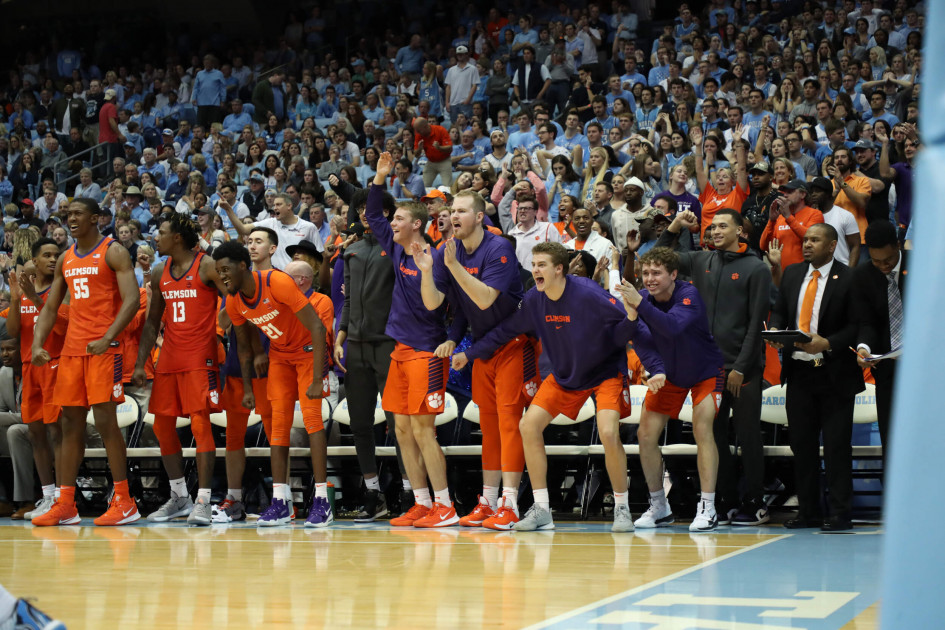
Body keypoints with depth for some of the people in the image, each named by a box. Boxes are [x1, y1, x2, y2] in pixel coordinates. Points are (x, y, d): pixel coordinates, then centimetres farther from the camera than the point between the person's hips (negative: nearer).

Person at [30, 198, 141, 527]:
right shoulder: (65, 259, 16)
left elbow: (131, 299, -14)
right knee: (71, 423, 6)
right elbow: (50, 307, 18)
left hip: (104, 348, -7)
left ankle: (124, 502, -6)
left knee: (105, 419, -11)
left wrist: (107, 339, -25)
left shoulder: (113, 252, -5)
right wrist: (37, 343, 2)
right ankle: (65, 505, 10)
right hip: (72, 348, 7)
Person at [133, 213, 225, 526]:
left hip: (200, 357, -7)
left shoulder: (207, 266, -7)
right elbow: (152, 323, 15)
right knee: (162, 424, 7)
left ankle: (203, 500, -7)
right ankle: (179, 497, 17)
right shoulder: (159, 273, 12)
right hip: (169, 357, 7)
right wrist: (140, 364, 8)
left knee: (200, 423, -10)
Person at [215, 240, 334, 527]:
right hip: (279, 355, 6)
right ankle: (280, 503, 1)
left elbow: (317, 328, -31)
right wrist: (247, 388, 6)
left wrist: (317, 380, -33)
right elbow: (244, 345, 8)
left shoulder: (278, 283, -31)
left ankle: (322, 501, -13)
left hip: (308, 350, -6)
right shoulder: (234, 303, -10)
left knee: (311, 416, -14)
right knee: (278, 422, 0)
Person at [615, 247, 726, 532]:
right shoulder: (642, 298, -14)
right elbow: (642, 342, -20)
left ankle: (708, 508, -17)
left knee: (702, 429, -21)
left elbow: (673, 326, -45)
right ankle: (659, 508, 12)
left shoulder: (689, 294, -27)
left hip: (705, 372, -5)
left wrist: (639, 305, -55)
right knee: (646, 434, -2)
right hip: (668, 375, 5)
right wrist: (657, 372, -37)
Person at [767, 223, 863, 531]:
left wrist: (827, 343, -21)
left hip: (834, 373, -5)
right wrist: (774, 330, -5)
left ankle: (840, 514, 3)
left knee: (836, 445, -3)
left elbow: (856, 326, -9)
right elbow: (779, 311, 16)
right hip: (798, 370, 5)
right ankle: (808, 512, 16)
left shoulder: (849, 279, -6)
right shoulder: (792, 274, 12)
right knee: (802, 443, 8)